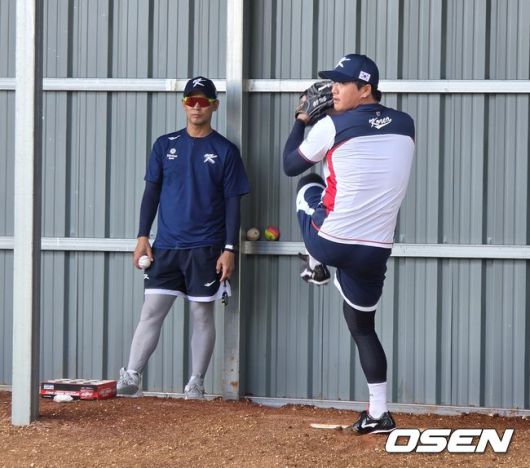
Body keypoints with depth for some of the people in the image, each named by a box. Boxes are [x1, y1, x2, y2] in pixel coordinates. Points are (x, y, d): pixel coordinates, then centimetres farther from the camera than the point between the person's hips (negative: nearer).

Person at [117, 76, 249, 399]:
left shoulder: (225, 151, 1)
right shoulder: (165, 145, 8)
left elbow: (233, 202, 0)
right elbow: (152, 192, 10)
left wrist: (229, 249, -6)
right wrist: (143, 236, 1)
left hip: (206, 249, -2)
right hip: (166, 247, 2)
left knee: (202, 314, 3)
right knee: (152, 310, -4)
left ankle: (197, 384, 10)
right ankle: (132, 377, -5)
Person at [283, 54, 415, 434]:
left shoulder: (331, 126, -10)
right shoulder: (404, 125, 4)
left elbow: (290, 165, 7)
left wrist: (302, 121, 19)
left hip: (330, 243, -4)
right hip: (375, 252, 4)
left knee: (308, 183, 27)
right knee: (363, 326, 18)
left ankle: (317, 266, 28)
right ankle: (379, 413, 10)